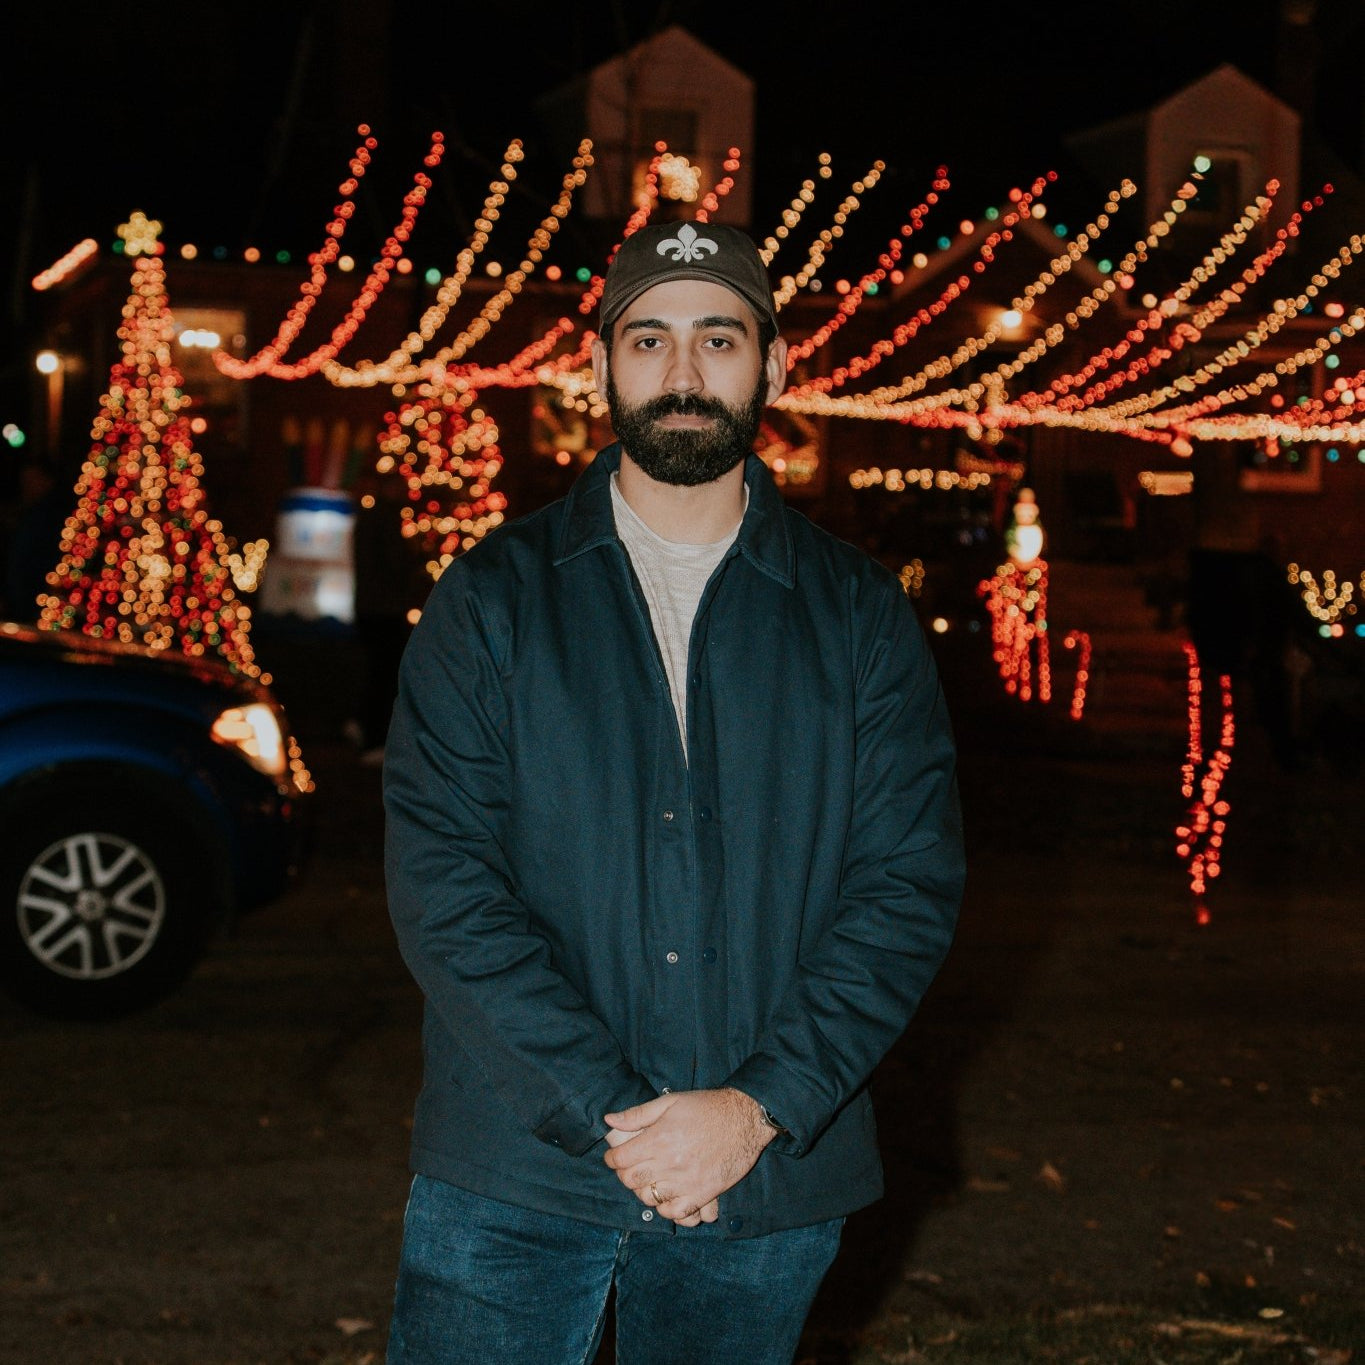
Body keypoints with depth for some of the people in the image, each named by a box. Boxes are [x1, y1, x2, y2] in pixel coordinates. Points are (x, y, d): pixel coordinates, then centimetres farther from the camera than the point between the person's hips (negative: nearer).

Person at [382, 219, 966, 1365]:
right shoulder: (495, 597, 1)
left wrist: (759, 1109, -13)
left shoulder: (861, 615, 4)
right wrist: (608, 1118, -15)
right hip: (510, 1181, -1)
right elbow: (442, 881, -6)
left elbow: (913, 884, -1)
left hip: (765, 1191, 1)